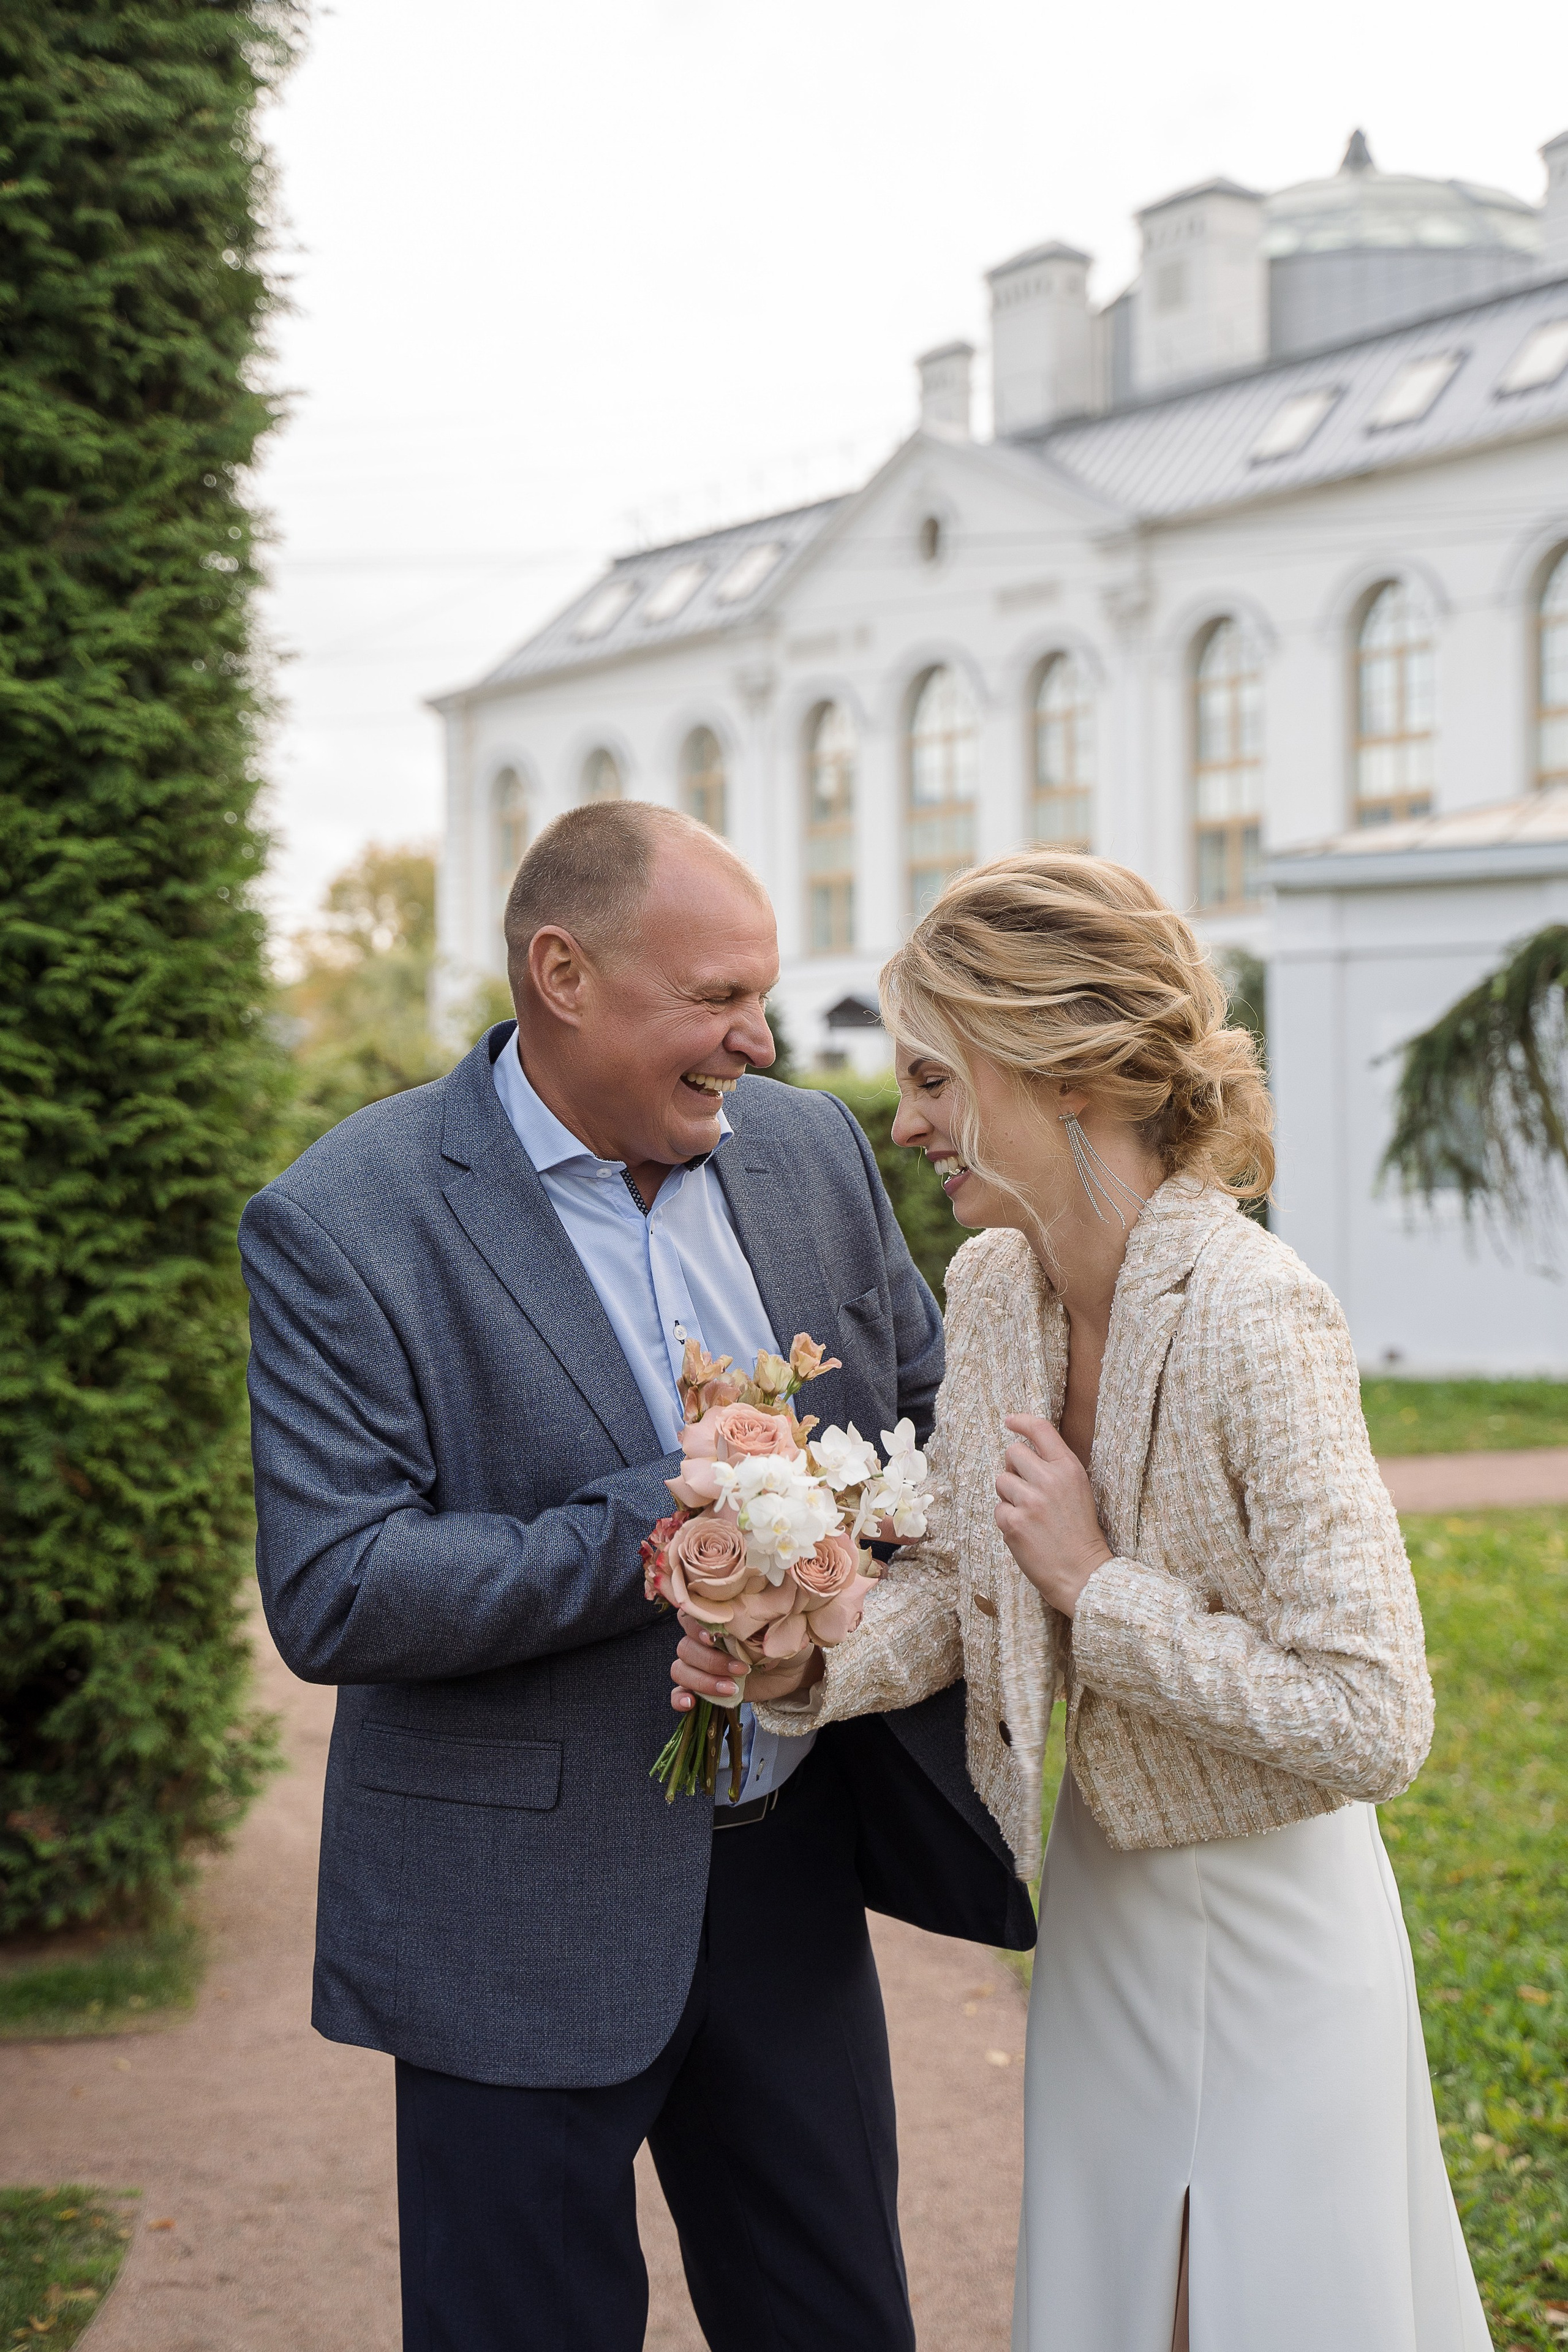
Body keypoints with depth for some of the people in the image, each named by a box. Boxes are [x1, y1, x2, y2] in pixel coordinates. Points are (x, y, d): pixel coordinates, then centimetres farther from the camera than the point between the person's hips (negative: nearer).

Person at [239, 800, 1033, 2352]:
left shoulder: (813, 1151, 2)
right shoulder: (340, 1224, -15)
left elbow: (931, 1417, 13)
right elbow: (330, 1596, -21)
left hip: (794, 1873, 5)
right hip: (526, 1922, -5)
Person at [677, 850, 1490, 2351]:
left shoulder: (1255, 1322, -28)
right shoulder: (994, 1283, -5)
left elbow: (1371, 1725, -28)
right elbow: (955, 1578, 4)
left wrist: (1095, 1581, -24)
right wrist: (812, 1658, -15)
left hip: (1264, 1916, -7)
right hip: (1099, 1889, 7)